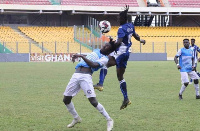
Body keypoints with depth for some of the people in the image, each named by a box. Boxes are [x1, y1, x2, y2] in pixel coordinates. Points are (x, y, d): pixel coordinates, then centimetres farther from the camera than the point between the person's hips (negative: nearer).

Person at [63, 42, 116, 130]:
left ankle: (109, 120, 0)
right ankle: (76, 118, 29)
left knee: (93, 101, -18)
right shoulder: (96, 51, 26)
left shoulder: (104, 58, 1)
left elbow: (94, 65, -17)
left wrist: (81, 56, -20)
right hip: (76, 75, 7)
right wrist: (78, 56, 33)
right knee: (66, 99, 7)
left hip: (86, 76, -7)